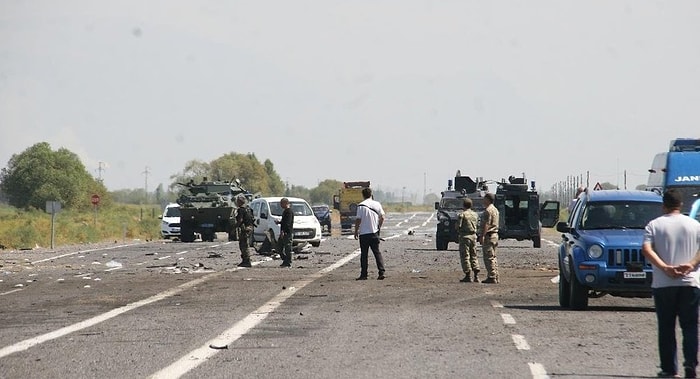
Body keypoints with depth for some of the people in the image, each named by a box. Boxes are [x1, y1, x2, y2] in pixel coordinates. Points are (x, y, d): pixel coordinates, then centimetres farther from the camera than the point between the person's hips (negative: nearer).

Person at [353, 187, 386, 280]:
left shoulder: (361, 206, -10)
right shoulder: (377, 204, 2)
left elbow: (358, 220, -10)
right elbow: (382, 218, 5)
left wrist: (356, 231, 0)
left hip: (364, 233, -3)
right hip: (374, 233, 3)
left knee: (364, 254, 4)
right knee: (377, 252, 7)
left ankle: (364, 274, 4)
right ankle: (381, 272, -3)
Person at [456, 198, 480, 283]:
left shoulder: (462, 215, -12)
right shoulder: (475, 214, 7)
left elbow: (458, 226, -12)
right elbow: (476, 224, 13)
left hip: (464, 236, -6)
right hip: (473, 235, 6)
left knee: (465, 256, -1)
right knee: (474, 256, 13)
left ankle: (468, 276, -4)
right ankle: (476, 276, 8)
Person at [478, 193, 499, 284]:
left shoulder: (488, 210, -14)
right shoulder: (495, 210, 18)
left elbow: (486, 225, -20)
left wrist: (482, 236, -20)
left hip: (489, 235, -10)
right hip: (495, 234, 10)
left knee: (489, 257, -9)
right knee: (493, 257, 13)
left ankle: (492, 277, -11)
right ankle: (495, 276, 13)